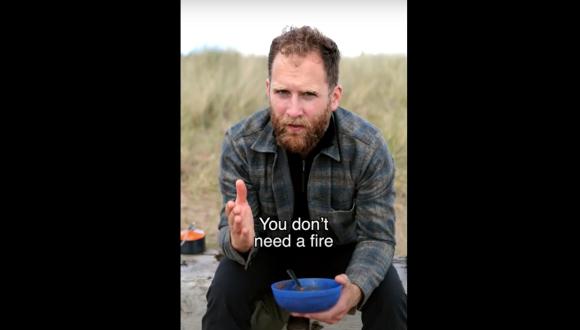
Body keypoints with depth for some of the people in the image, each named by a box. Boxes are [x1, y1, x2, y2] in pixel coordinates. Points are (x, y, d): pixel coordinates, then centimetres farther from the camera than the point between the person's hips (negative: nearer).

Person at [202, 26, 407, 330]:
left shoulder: (369, 148, -25)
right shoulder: (239, 144, -23)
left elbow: (376, 237, -21)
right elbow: (231, 231, -20)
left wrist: (356, 288, -44)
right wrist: (239, 241, -47)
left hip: (340, 251, 0)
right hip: (269, 250, 0)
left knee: (390, 299, -24)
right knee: (226, 291, -28)